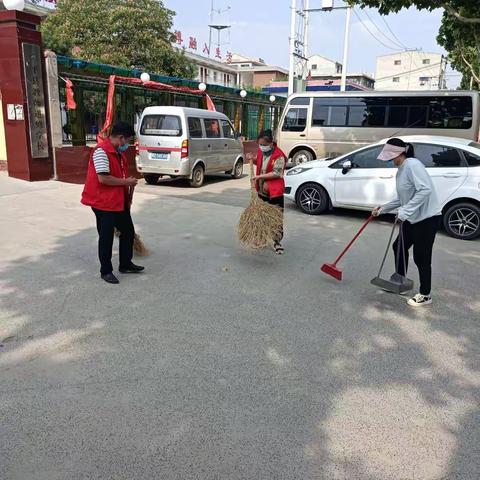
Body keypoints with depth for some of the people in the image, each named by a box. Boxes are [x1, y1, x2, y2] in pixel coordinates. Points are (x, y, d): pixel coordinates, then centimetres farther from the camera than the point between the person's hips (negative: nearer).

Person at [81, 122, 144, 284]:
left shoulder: (119, 152, 11)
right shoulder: (101, 151, -19)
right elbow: (103, 179, -26)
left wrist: (129, 188, 9)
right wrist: (126, 182, -16)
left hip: (120, 201, 9)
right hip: (103, 203, -9)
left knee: (128, 231, 15)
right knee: (106, 237, 1)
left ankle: (125, 264, 30)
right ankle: (106, 271, 16)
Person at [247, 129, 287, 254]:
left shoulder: (279, 156, -17)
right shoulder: (260, 151, 6)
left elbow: (276, 173, -23)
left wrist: (259, 176, -23)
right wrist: (253, 159, 6)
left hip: (275, 192, -7)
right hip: (261, 190, 7)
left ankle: (277, 242, 8)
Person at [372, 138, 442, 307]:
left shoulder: (412, 165, -18)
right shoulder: (401, 170, 11)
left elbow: (425, 190, -29)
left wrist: (405, 211, -30)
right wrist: (382, 209, 18)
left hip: (427, 217, -10)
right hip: (413, 218, 10)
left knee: (421, 257, -2)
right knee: (399, 247, 18)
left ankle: (425, 295, 14)